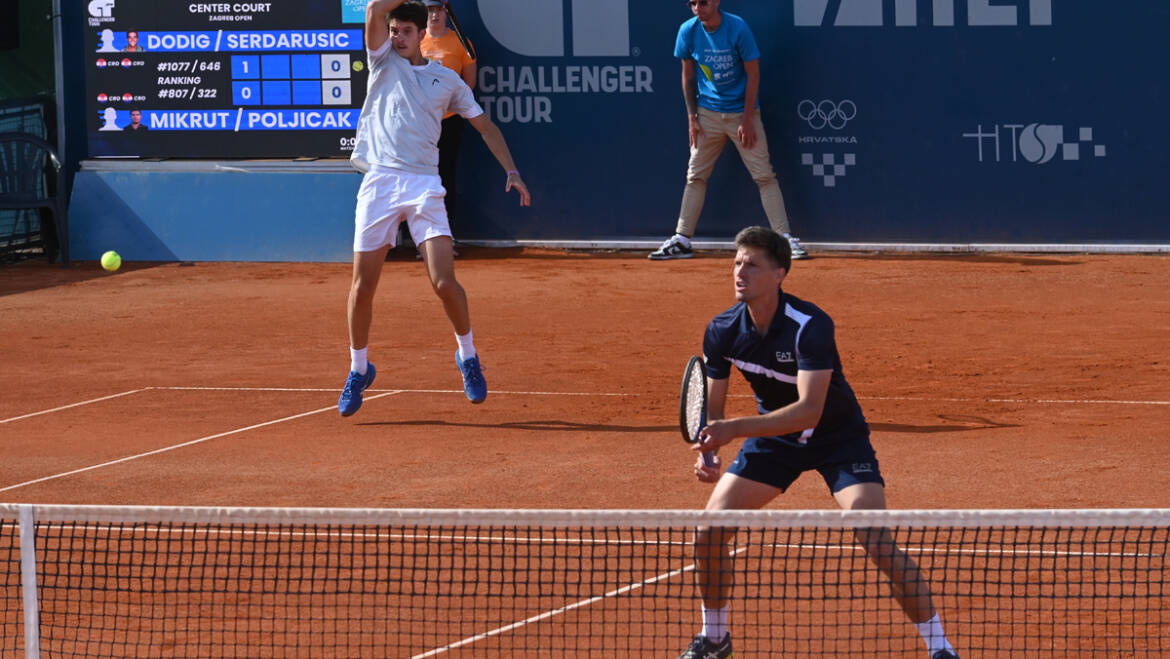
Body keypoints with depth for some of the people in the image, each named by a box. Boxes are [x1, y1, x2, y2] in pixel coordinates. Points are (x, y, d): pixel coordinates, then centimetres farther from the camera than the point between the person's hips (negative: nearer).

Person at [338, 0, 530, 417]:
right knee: (362, 285, 0)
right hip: (380, 180, 1)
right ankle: (359, 370, 18)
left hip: (424, 186, -1)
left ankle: (467, 355, 12)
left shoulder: (448, 81, 13)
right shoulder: (384, 63, 11)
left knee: (444, 281, -11)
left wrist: (511, 170, 10)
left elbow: (484, 125, 19)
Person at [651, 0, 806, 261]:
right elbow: (688, 75, 7)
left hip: (742, 112, -3)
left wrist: (747, 120, -13)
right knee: (695, 176, 5)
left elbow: (753, 74, -10)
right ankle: (681, 241, 10)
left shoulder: (737, 28, -16)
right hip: (708, 111, 3)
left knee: (764, 175, -6)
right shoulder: (688, 31, -5)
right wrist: (692, 117, 1)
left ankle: (786, 238, -5)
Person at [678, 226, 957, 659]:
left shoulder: (811, 326, -30)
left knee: (876, 542, -21)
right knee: (708, 533, -5)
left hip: (838, 437, -5)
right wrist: (707, 452, -26)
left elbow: (809, 410, -36)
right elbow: (710, 409, -4)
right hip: (775, 438, 5)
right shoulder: (722, 332, -14)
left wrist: (735, 429, -45)